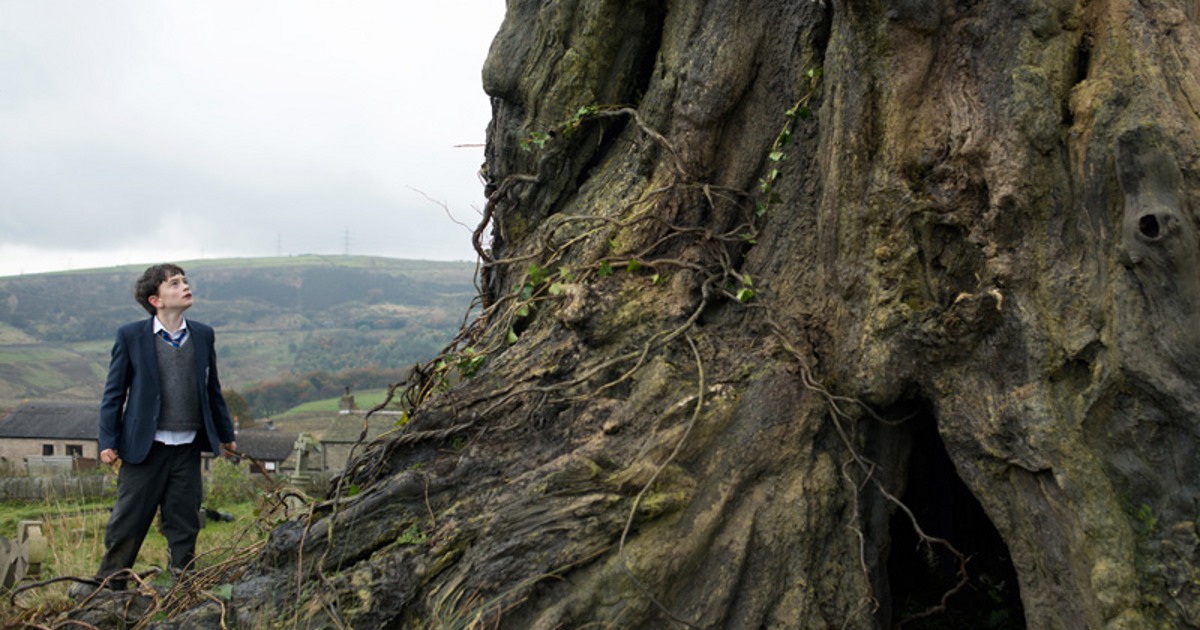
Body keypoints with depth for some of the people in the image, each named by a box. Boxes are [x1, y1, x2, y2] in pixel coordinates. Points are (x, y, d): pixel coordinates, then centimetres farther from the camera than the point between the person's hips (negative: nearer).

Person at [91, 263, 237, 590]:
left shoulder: (203, 335, 7)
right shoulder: (131, 336, -4)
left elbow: (212, 389, 15)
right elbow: (114, 392, 0)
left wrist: (225, 434, 20)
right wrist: (108, 441, -5)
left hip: (188, 448, 3)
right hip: (145, 447, -3)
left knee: (184, 524, 9)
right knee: (128, 521, 4)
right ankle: (109, 585, 21)